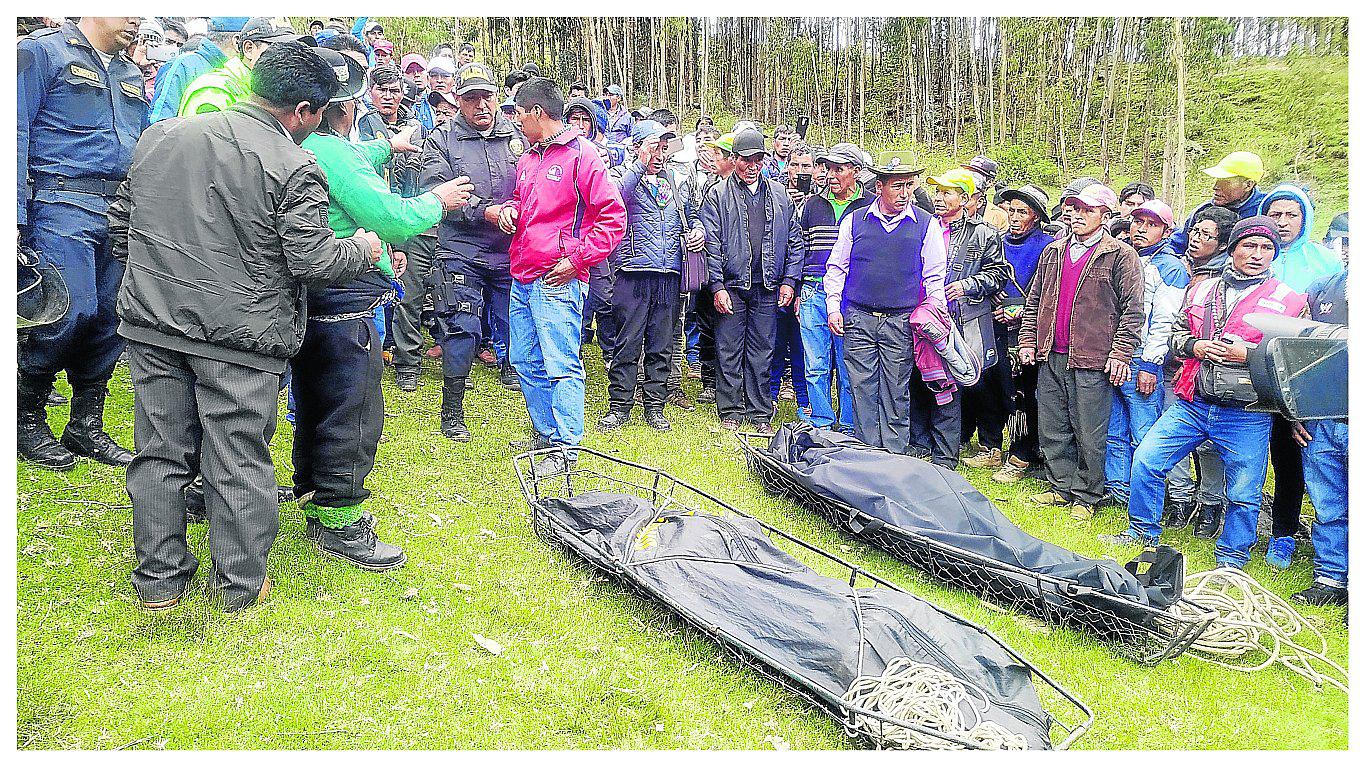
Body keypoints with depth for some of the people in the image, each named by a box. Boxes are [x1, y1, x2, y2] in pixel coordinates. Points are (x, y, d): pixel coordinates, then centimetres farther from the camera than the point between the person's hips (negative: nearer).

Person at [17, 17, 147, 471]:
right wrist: (16, 215, -13)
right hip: (65, 201, -6)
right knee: (72, 311, -15)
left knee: (110, 318, 4)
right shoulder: (45, 50, 2)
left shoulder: (131, 75, 22)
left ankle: (86, 426, 15)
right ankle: (28, 417, 5)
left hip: (125, 209, 7)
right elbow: (17, 134, -5)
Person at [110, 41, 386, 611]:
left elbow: (120, 222, 16)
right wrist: (363, 250, 5)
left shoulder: (160, 136, 9)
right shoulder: (294, 168, -11)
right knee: (238, 461, 6)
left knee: (160, 451, 14)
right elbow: (313, 260, -14)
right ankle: (240, 583, 19)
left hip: (151, 323, 5)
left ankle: (159, 578, 25)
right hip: (239, 336, -5)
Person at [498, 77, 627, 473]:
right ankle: (545, 432, 28)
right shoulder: (527, 160, 18)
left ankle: (565, 448, 1)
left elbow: (613, 214, -10)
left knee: (561, 365, -7)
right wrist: (509, 210, 10)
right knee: (526, 362, 14)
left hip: (557, 281, -9)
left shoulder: (580, 154, -7)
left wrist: (577, 260, -14)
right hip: (522, 279, 9)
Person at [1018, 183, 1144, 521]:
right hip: (1050, 357, 6)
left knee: (1089, 435, 1)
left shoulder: (1120, 256, -2)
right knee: (1052, 430, 11)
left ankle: (1086, 497, 13)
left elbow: (1133, 310, -5)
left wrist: (1120, 354, -12)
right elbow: (1034, 300, 20)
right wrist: (1028, 339, 11)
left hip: (1092, 360, -5)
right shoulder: (1052, 252, 15)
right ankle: (1062, 488, 25)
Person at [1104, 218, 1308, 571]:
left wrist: (1249, 353, -16)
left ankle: (1231, 559, 26)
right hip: (1191, 405, 3)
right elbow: (1177, 332, 19)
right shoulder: (1202, 290, 11)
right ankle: (1143, 531, 21)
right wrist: (1194, 346, -2)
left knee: (1243, 494, 5)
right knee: (1146, 459, 2)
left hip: (1246, 417, -3)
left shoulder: (1289, 300, -1)